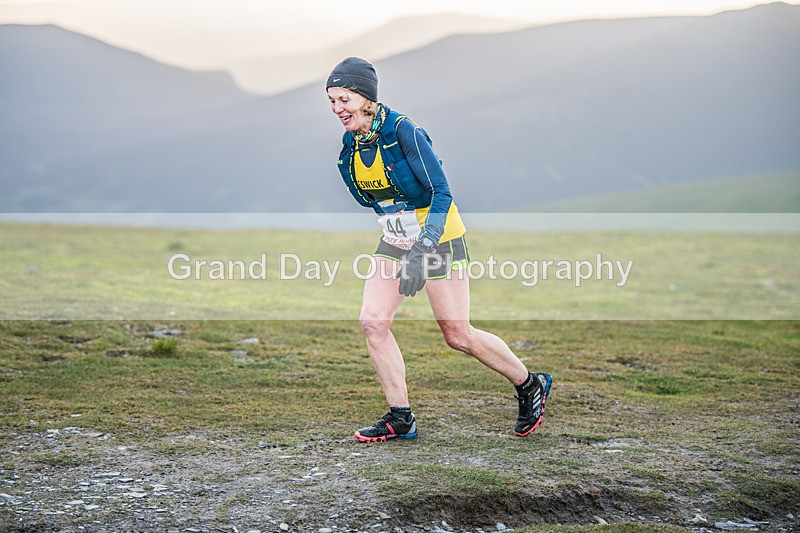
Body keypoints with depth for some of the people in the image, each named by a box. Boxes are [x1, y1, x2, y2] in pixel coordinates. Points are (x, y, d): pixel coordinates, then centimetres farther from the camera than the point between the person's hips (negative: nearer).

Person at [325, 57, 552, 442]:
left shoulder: (402, 130, -23)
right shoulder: (350, 143, -1)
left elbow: (442, 193, -26)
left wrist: (423, 248, -35)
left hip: (438, 238, -7)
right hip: (395, 241, 7)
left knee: (457, 335, -2)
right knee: (372, 321, -8)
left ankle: (531, 385, 19)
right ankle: (400, 417, 3)